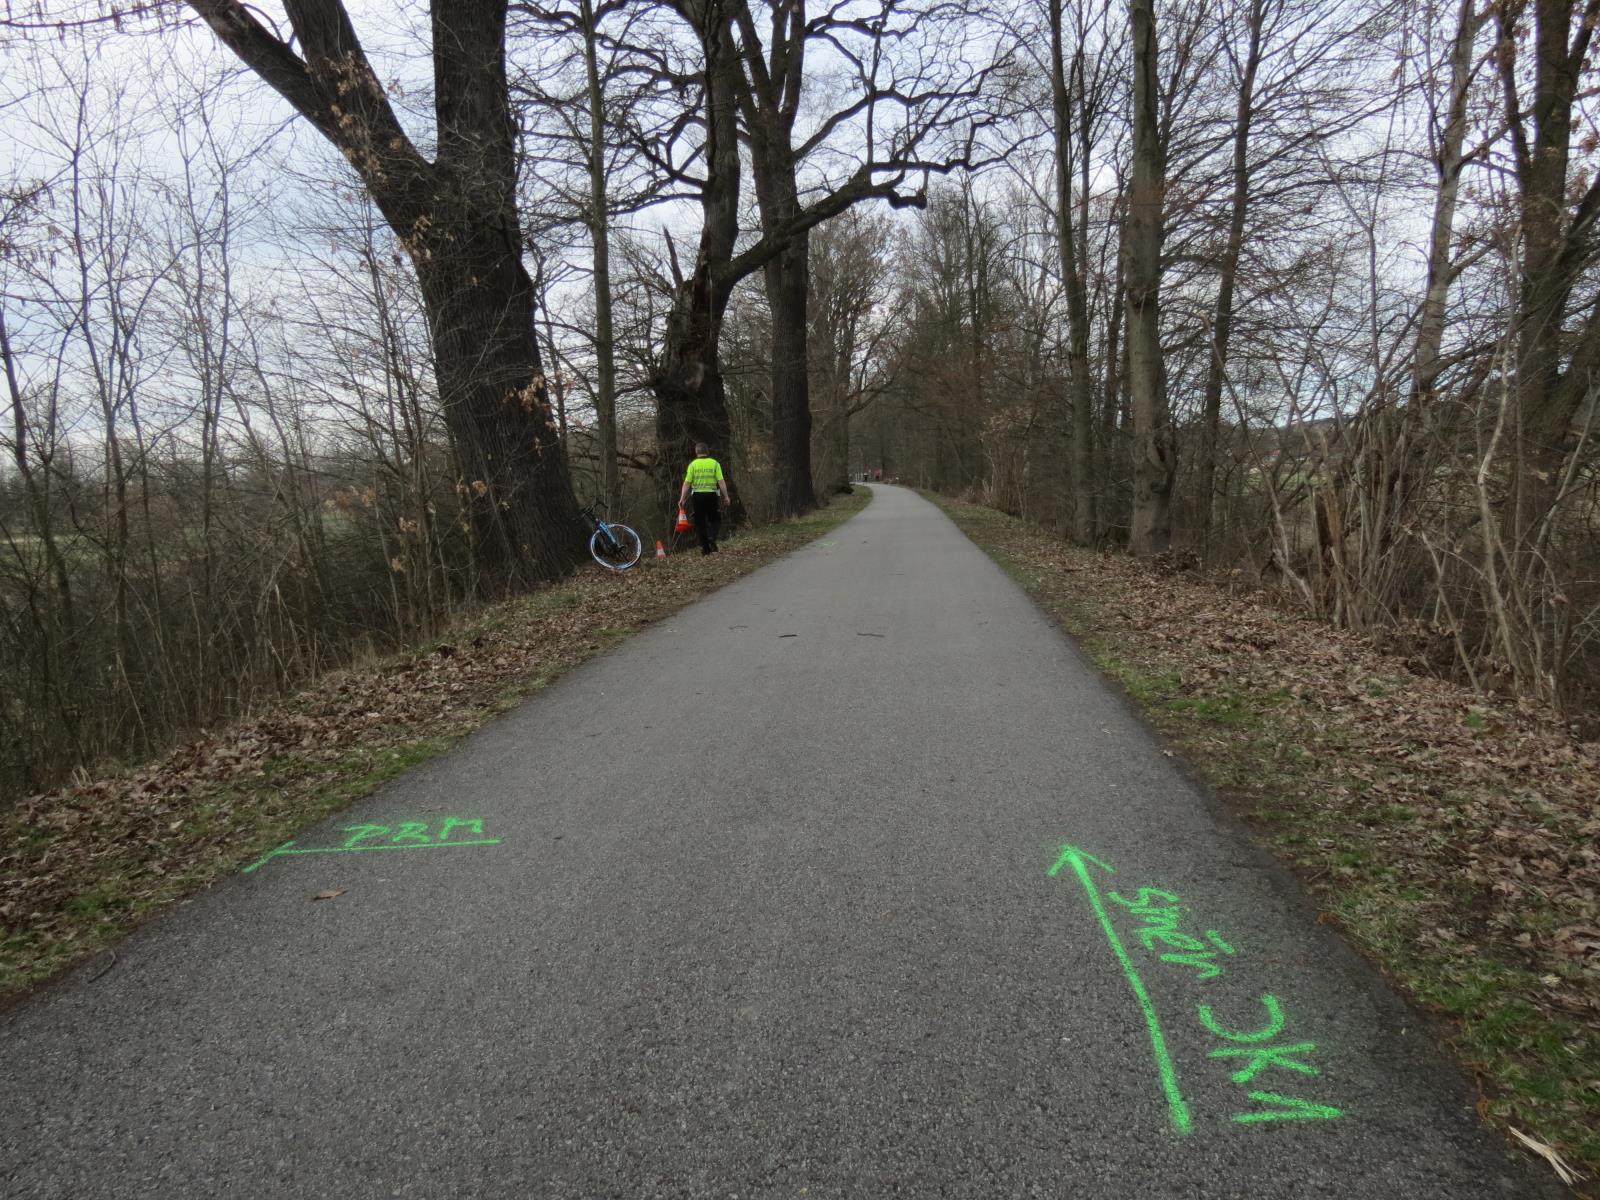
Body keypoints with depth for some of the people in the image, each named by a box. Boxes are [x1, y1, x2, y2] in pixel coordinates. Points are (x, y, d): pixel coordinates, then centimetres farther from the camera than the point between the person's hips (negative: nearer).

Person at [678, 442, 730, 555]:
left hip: (698, 496, 1)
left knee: (700, 522, 9)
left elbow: (687, 483, -3)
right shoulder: (714, 463, 1)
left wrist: (682, 499, 1)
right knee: (715, 520, 12)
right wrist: (726, 497, 0)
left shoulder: (693, 465, 1)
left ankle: (705, 548, 9)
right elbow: (721, 482, -5)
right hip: (712, 495, 0)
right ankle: (712, 538, -15)